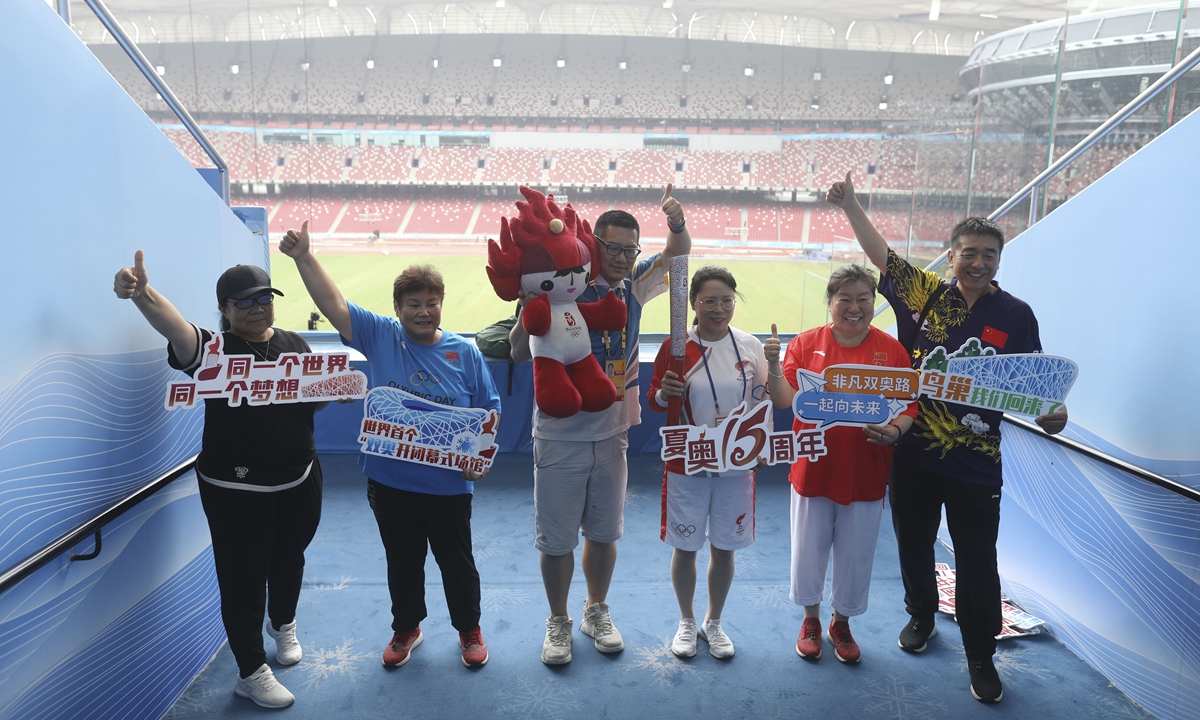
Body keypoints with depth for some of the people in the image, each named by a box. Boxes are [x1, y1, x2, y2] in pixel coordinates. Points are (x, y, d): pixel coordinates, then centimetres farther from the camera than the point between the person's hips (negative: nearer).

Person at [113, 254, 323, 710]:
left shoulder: (295, 345, 4)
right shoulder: (215, 348, -13)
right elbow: (173, 324, -35)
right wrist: (142, 293, -56)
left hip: (300, 481, 5)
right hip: (236, 490, -5)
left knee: (289, 559, 23)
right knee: (244, 577, 3)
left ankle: (283, 625, 53)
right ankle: (251, 673, 24)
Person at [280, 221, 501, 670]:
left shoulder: (465, 353, -3)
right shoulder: (380, 337, -2)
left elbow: (489, 412, -1)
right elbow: (334, 305, -11)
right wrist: (304, 258, -20)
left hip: (448, 483, -1)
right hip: (390, 480, 1)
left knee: (456, 560, 14)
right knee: (402, 561, 18)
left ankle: (469, 630, 36)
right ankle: (406, 629, 41)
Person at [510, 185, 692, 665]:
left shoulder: (633, 286, 0)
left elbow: (677, 258, 2)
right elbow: (519, 353, -12)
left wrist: (676, 222, -19)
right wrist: (529, 309, -28)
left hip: (611, 432, 4)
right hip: (559, 434, -4)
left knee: (603, 531, 18)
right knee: (557, 538, 8)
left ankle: (597, 612, 39)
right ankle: (558, 622, 30)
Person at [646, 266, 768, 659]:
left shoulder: (751, 346, -2)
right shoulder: (675, 346, -7)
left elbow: (764, 400, 10)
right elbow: (654, 401, 0)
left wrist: (772, 368, -10)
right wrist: (663, 392, -21)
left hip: (736, 465, 2)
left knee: (724, 547, 13)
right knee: (685, 547, 10)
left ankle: (713, 623, 36)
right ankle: (686, 622, 34)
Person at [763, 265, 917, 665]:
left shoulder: (892, 350, -2)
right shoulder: (806, 343, -3)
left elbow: (909, 408, -1)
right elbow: (785, 400, -10)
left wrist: (894, 431, -22)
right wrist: (773, 365, -27)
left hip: (865, 474, 0)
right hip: (813, 469, 0)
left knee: (855, 556, 14)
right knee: (809, 550, 14)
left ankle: (842, 624, 38)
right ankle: (811, 621, 39)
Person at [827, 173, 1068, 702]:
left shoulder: (1015, 315, -2)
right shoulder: (925, 293, -1)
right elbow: (881, 254, 3)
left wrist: (1049, 414, -18)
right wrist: (849, 205, -2)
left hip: (975, 462, -1)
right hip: (912, 452, 2)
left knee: (977, 560, 6)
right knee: (913, 543, 18)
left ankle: (980, 655, 24)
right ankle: (921, 616, 42)